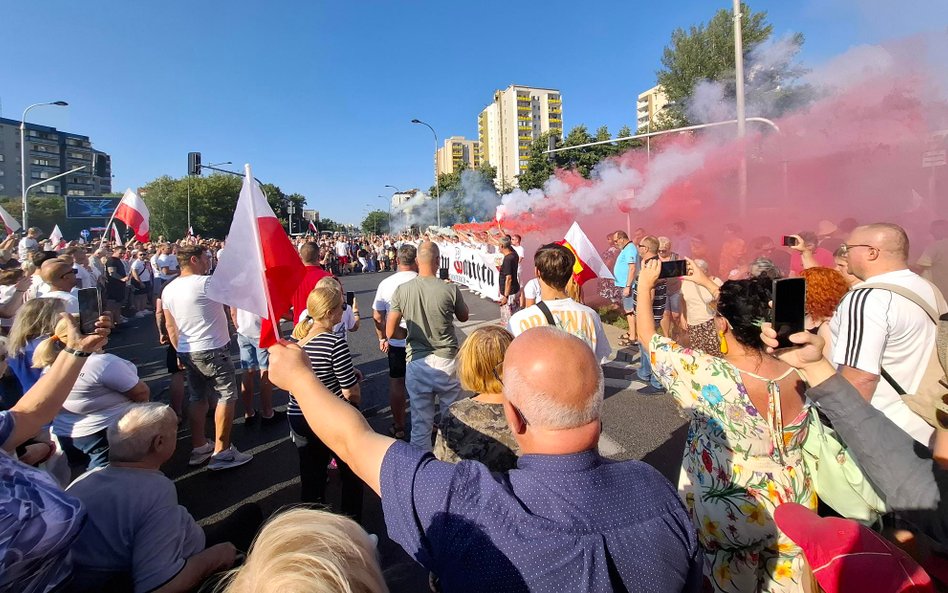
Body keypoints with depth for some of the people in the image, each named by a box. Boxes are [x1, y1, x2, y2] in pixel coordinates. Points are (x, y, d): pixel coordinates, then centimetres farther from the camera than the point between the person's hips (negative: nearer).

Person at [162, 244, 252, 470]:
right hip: (212, 350, -8)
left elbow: (170, 326, 12)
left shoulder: (168, 289, 7)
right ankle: (221, 451, 3)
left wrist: (180, 351, 19)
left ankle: (199, 447, 26)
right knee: (227, 395, 1)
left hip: (187, 352, 8)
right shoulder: (206, 283, -18)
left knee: (198, 398, 17)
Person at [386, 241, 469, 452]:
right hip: (446, 363, -1)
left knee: (420, 424, 13)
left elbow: (390, 332, -2)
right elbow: (463, 317, 7)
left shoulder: (402, 290, -6)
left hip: (417, 364, 1)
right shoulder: (450, 289, -12)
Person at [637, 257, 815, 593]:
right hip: (795, 509, 5)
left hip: (734, 519, -5)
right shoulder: (794, 373, -12)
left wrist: (645, 285, -2)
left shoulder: (711, 377, -30)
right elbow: (746, 320, 5)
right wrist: (708, 283, 15)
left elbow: (649, 337, -17)